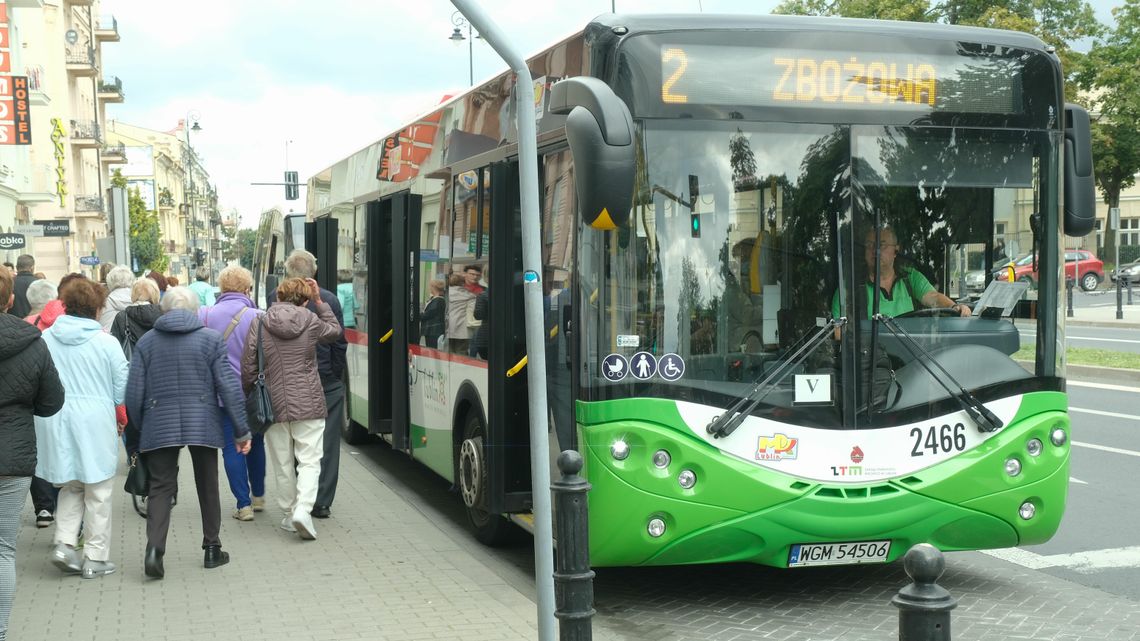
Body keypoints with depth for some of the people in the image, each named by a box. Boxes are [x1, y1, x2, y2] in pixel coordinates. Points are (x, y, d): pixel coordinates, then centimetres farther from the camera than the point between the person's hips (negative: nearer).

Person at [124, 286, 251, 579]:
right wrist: (241, 431, 2)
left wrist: (133, 437, 11)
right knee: (207, 486, 13)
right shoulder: (211, 339, 1)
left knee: (160, 486, 4)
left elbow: (134, 393, 2)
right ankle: (212, 549, 21)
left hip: (159, 427, 0)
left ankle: (154, 546, -16)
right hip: (202, 424, 0)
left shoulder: (146, 341, 4)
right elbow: (229, 387, -3)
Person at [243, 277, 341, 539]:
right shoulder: (311, 321, -3)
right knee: (309, 460, 1)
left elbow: (248, 369, -1)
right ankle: (303, 508, -17)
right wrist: (319, 302, 20)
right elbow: (336, 331, 19)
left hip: (274, 405, 1)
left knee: (283, 464, 12)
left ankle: (290, 513, 21)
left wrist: (247, 395, 15)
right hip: (309, 404, -1)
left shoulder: (259, 325, -2)